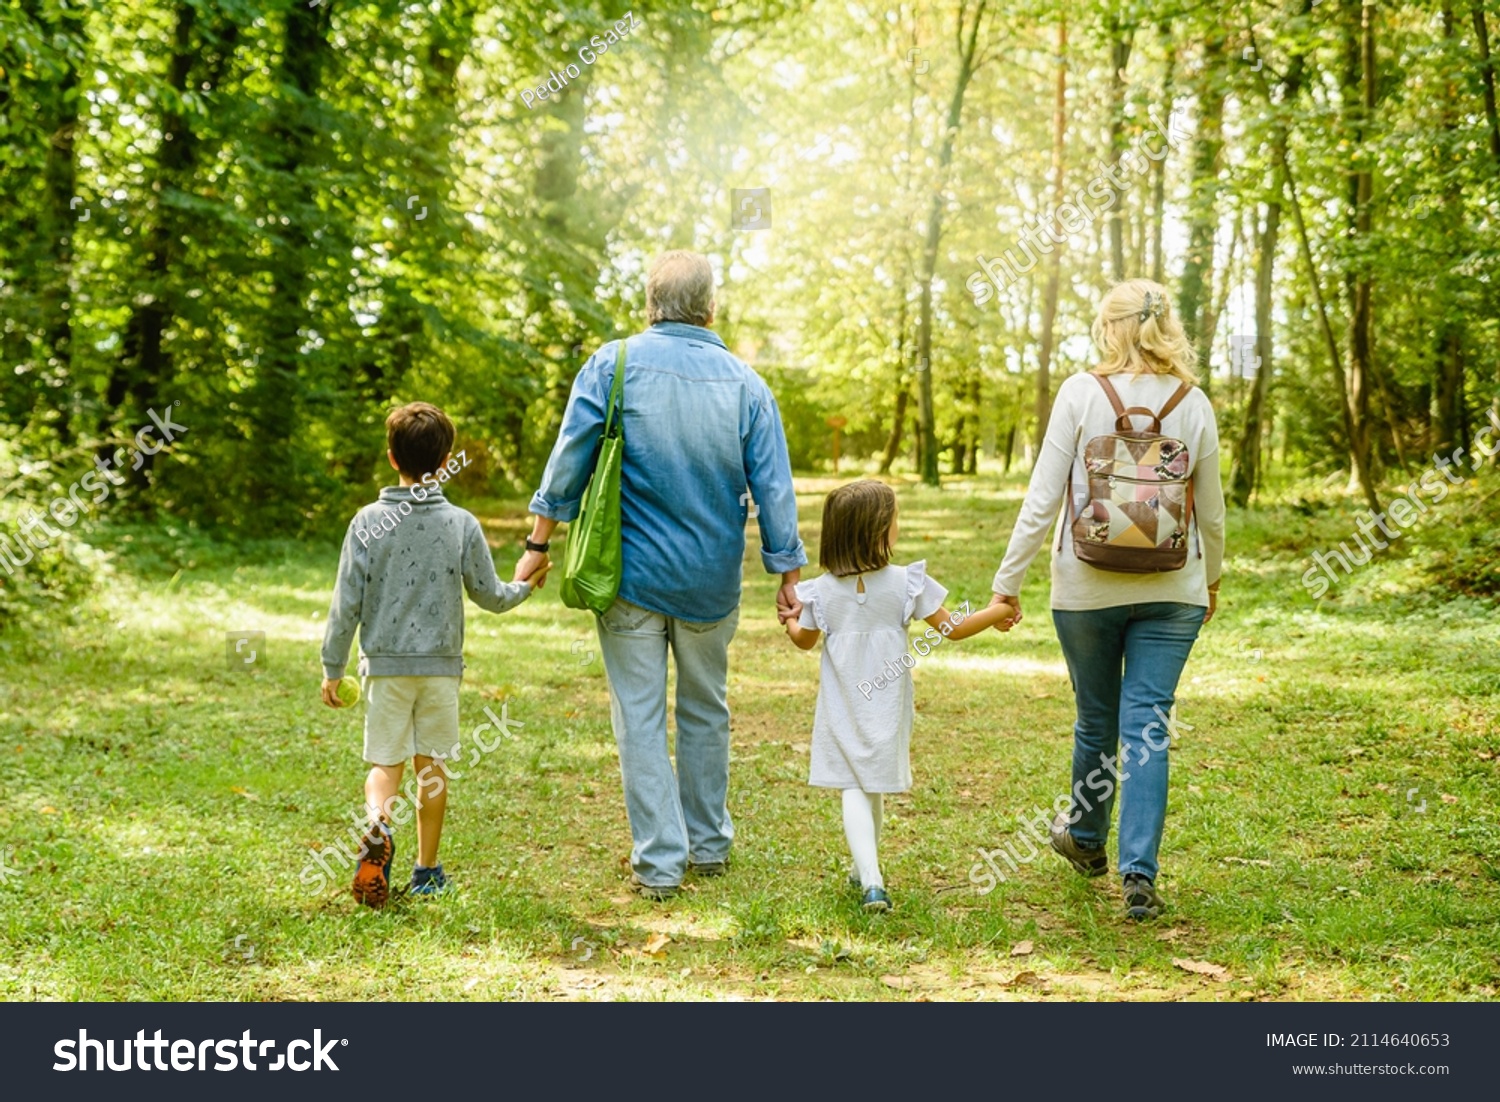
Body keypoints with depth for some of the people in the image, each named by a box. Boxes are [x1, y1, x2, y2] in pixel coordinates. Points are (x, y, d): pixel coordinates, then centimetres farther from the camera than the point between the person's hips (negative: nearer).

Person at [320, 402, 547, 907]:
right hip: (441, 664, 1)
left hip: (385, 663, 0)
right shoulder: (461, 524, -5)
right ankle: (426, 870, 18)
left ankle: (377, 827, -22)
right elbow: (489, 595, 2)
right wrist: (524, 585, 24)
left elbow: (347, 603, -5)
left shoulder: (368, 521, -6)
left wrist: (333, 667, 4)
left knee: (385, 763, 7)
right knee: (432, 765, 11)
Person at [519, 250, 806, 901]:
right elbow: (773, 489, -1)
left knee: (640, 718, 5)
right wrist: (790, 578, 6)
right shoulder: (744, 383, -1)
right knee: (706, 712, 18)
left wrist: (539, 542, 4)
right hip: (711, 582, 2)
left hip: (632, 575, -2)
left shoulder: (613, 365, -6)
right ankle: (709, 845, 29)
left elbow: (569, 460, -6)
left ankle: (659, 863, 7)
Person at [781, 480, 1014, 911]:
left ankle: (871, 881, -16)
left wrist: (790, 620, 31)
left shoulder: (822, 590, -7)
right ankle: (864, 870, 35)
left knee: (854, 790, 0)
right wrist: (995, 613, 10)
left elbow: (805, 640, 8)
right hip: (886, 711, 0)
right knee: (875, 787, 17)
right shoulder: (906, 583, -12)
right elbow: (952, 628, -6)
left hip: (842, 710, 0)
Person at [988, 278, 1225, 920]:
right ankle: (1139, 872, -5)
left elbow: (1043, 498, -9)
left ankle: (1086, 838, 37)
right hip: (1171, 589, 1)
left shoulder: (1081, 394, -7)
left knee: (1097, 718, 15)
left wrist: (1008, 581, -3)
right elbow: (1211, 511, 9)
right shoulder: (1194, 405, 1)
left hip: (1088, 585, -1)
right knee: (1148, 724, 2)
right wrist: (1212, 579, 25)